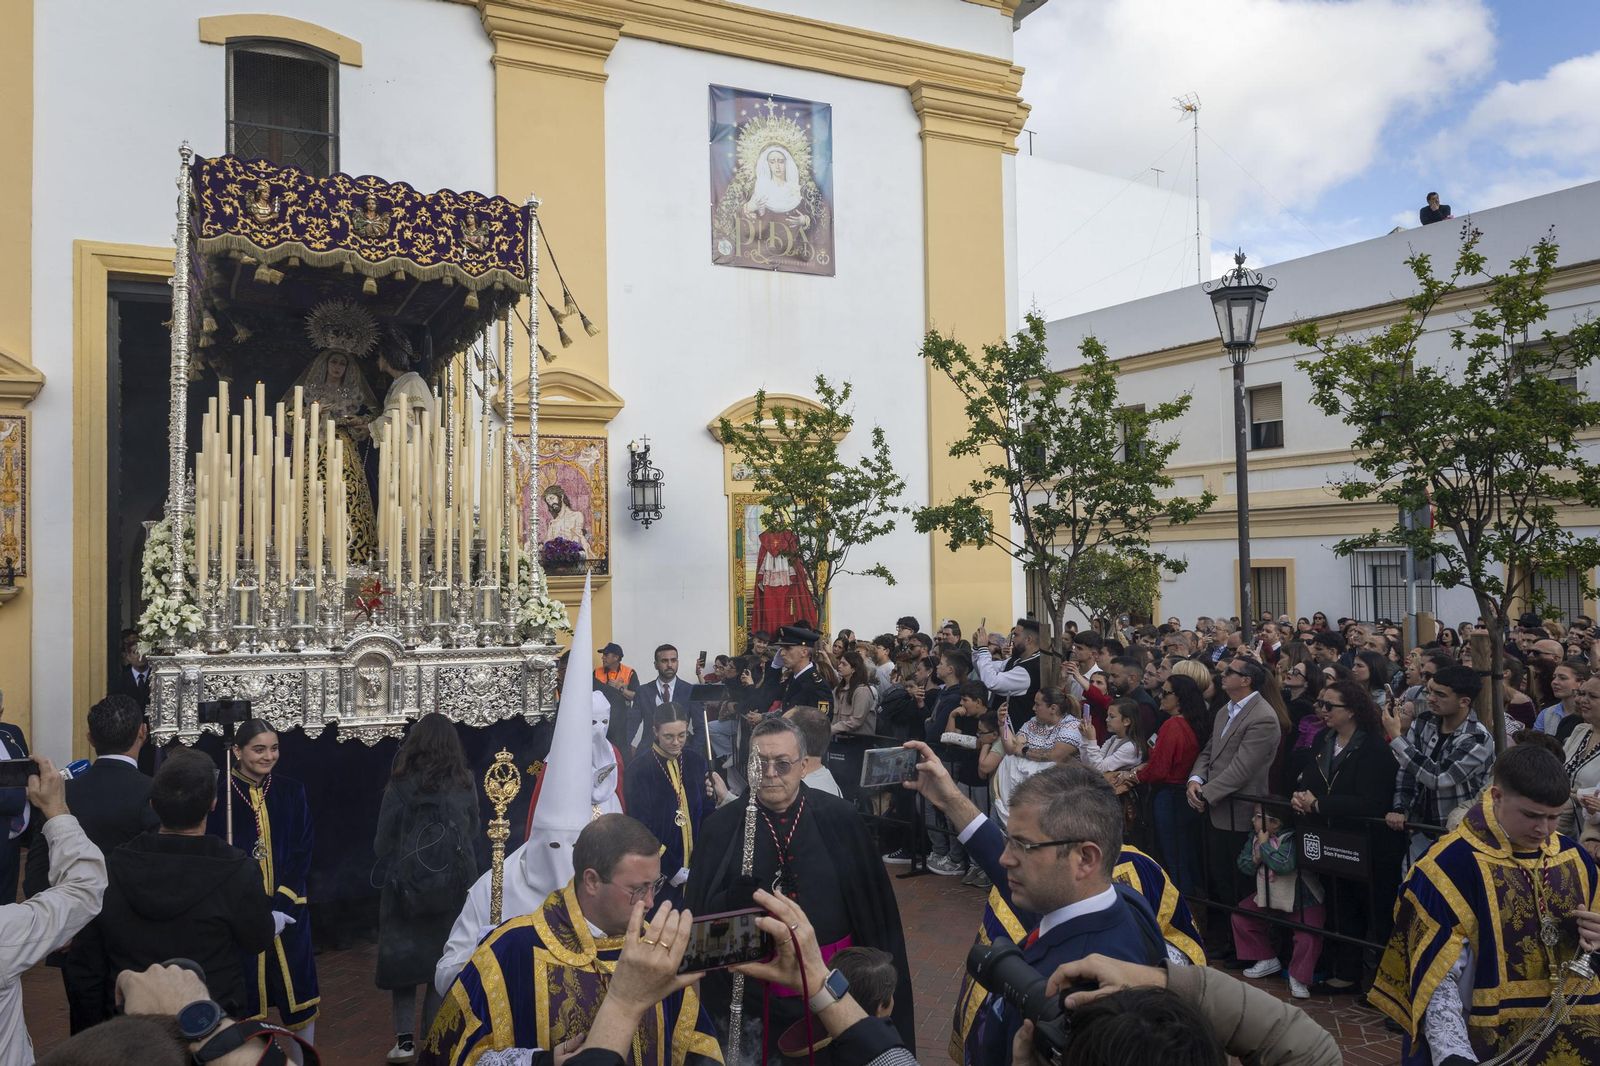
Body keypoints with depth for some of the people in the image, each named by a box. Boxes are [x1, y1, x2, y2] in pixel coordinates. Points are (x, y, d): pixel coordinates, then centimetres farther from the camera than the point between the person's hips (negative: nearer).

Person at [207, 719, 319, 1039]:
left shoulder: (291, 791, 1)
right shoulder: (219, 794, -7)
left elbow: (302, 852, 1)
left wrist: (281, 908, -10)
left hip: (288, 912, 2)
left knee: (298, 996, 8)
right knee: (242, 1000, 4)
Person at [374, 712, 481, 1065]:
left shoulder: (400, 787, -11)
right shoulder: (465, 786, -4)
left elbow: (383, 843, -5)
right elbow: (473, 835, 5)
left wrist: (395, 871, 11)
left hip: (407, 885, -2)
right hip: (455, 886, 2)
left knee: (402, 958, 13)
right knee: (443, 959, 14)